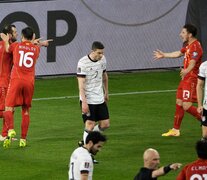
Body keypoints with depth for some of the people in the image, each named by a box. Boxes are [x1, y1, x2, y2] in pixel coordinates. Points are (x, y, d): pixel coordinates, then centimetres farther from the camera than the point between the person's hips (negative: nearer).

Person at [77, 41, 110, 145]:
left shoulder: (102, 59, 3)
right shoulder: (83, 63, -18)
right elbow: (81, 84, -20)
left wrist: (106, 92, 26)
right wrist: (84, 102, -24)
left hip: (100, 99, 7)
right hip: (88, 100, -7)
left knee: (105, 124, 6)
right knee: (90, 124, -9)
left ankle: (85, 141, 26)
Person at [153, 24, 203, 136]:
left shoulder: (195, 47, -19)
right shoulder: (188, 45, 13)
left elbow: (192, 63, -33)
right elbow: (179, 53, 32)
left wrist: (186, 71, -53)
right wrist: (164, 55, 43)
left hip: (191, 79, -10)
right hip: (185, 79, 10)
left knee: (187, 106, -16)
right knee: (179, 103, 15)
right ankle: (175, 130, 24)